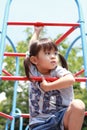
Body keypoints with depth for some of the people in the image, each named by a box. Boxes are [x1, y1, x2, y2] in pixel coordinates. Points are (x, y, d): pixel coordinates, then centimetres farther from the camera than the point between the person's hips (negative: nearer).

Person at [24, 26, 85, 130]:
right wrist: (36, 32, 32)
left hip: (61, 117, -1)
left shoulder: (58, 70, -3)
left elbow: (71, 79, -25)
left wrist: (47, 86, -19)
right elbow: (32, 47, 16)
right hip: (40, 122, 1)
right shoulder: (33, 71, 4)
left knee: (78, 105, -31)